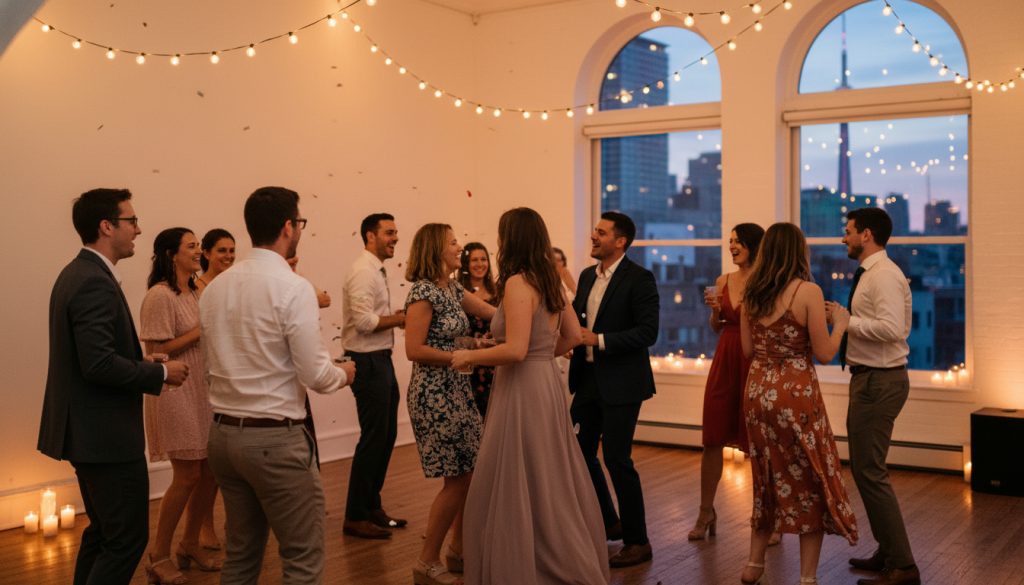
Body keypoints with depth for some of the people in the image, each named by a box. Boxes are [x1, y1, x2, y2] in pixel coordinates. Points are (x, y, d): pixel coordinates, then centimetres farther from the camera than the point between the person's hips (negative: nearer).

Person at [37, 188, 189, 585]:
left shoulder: (76, 273, 12)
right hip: (107, 433, -11)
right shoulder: (96, 283, -20)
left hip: (88, 429, 11)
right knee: (128, 538, -2)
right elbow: (99, 364, -27)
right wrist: (161, 373, -15)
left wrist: (141, 361, 9)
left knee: (103, 531, 20)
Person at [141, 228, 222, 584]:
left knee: (210, 471, 10)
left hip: (203, 391, 8)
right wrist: (200, 330, -17)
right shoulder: (159, 296, -14)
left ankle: (190, 545, 27)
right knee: (187, 475, -4)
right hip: (176, 393, -8)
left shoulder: (196, 293, 12)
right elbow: (157, 352, -18)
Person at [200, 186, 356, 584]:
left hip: (224, 433, 8)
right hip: (275, 437, -7)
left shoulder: (215, 287, 6)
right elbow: (315, 374, -15)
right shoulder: (293, 287, -15)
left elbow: (212, 363, 14)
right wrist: (344, 373, 5)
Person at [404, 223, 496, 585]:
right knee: (457, 479, -4)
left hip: (458, 392, 9)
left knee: (473, 473, 13)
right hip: (434, 395, -9)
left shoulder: (452, 288, 10)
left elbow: (493, 313, 15)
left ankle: (459, 551, 28)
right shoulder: (423, 292, -15)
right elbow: (414, 350, -20)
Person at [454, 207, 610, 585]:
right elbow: (573, 337, 17)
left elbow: (515, 350, -23)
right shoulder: (550, 281, 10)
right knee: (549, 483, 17)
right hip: (546, 384, 9)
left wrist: (469, 356, -11)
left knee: (515, 488, 1)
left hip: (523, 390, -9)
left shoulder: (517, 282, -16)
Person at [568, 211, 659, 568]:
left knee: (617, 457, -4)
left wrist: (599, 340, -22)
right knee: (579, 451, 13)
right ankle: (608, 523, 33)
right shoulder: (587, 276, 10)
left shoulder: (639, 279, -12)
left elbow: (648, 332, -18)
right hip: (588, 379, 8)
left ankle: (637, 541, 12)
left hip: (621, 382, -8)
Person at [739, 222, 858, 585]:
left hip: (758, 390, 6)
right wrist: (840, 323, 5)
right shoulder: (808, 291, -12)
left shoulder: (752, 293, 4)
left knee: (770, 476, 20)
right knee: (811, 481, 6)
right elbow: (824, 354, -11)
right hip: (796, 394, -6)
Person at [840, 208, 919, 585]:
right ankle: (887, 553, 29)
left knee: (870, 472, -7)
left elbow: (891, 328, -28)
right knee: (865, 469, 17)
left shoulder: (884, 275, -17)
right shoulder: (870, 273, 14)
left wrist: (846, 320, -19)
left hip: (879, 381, -11)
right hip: (870, 378, 11)